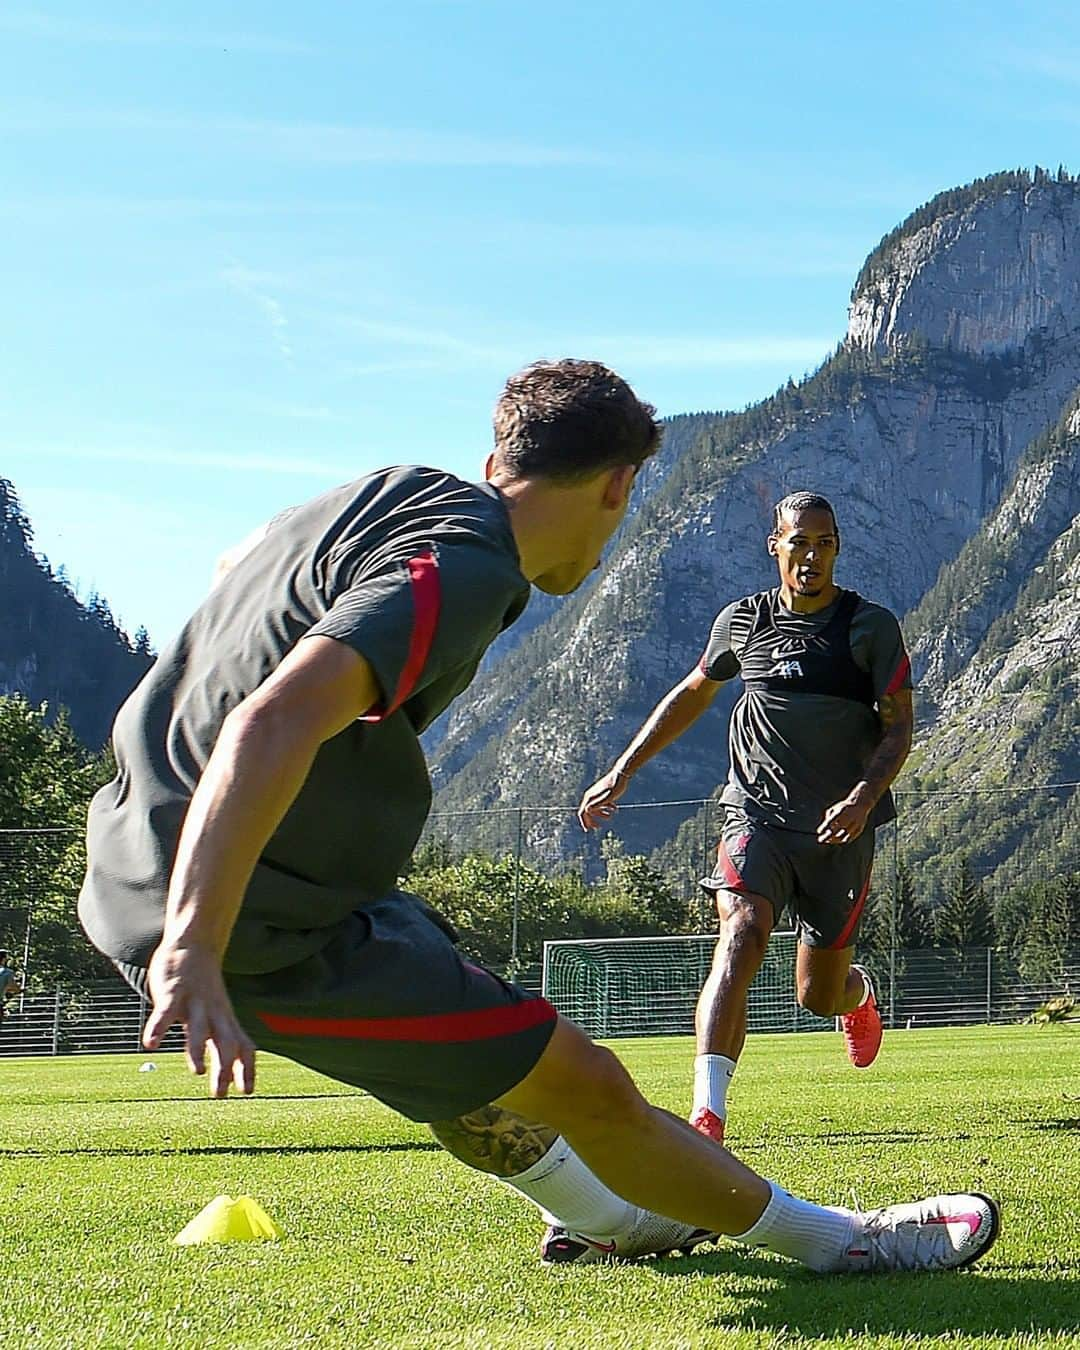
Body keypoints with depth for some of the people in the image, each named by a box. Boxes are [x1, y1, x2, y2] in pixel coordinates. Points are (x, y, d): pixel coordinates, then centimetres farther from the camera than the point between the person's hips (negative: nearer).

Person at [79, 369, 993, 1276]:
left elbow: (237, 562, 28)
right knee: (588, 1088, 1)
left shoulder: (399, 486, 6)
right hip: (262, 934, -10)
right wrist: (191, 954, -41)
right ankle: (841, 1242, 16)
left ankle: (601, 1217, 49)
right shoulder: (460, 570, -21)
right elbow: (275, 725, -35)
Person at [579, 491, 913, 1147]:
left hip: (842, 828, -1)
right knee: (742, 934, -26)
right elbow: (692, 694, 22)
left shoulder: (872, 626, -1)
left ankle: (860, 993, 48)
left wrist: (864, 797, -20)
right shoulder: (742, 621, 6)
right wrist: (622, 771, 22)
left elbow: (899, 729, -2)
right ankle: (707, 1116, -34)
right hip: (757, 816, 1)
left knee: (819, 995, 7)